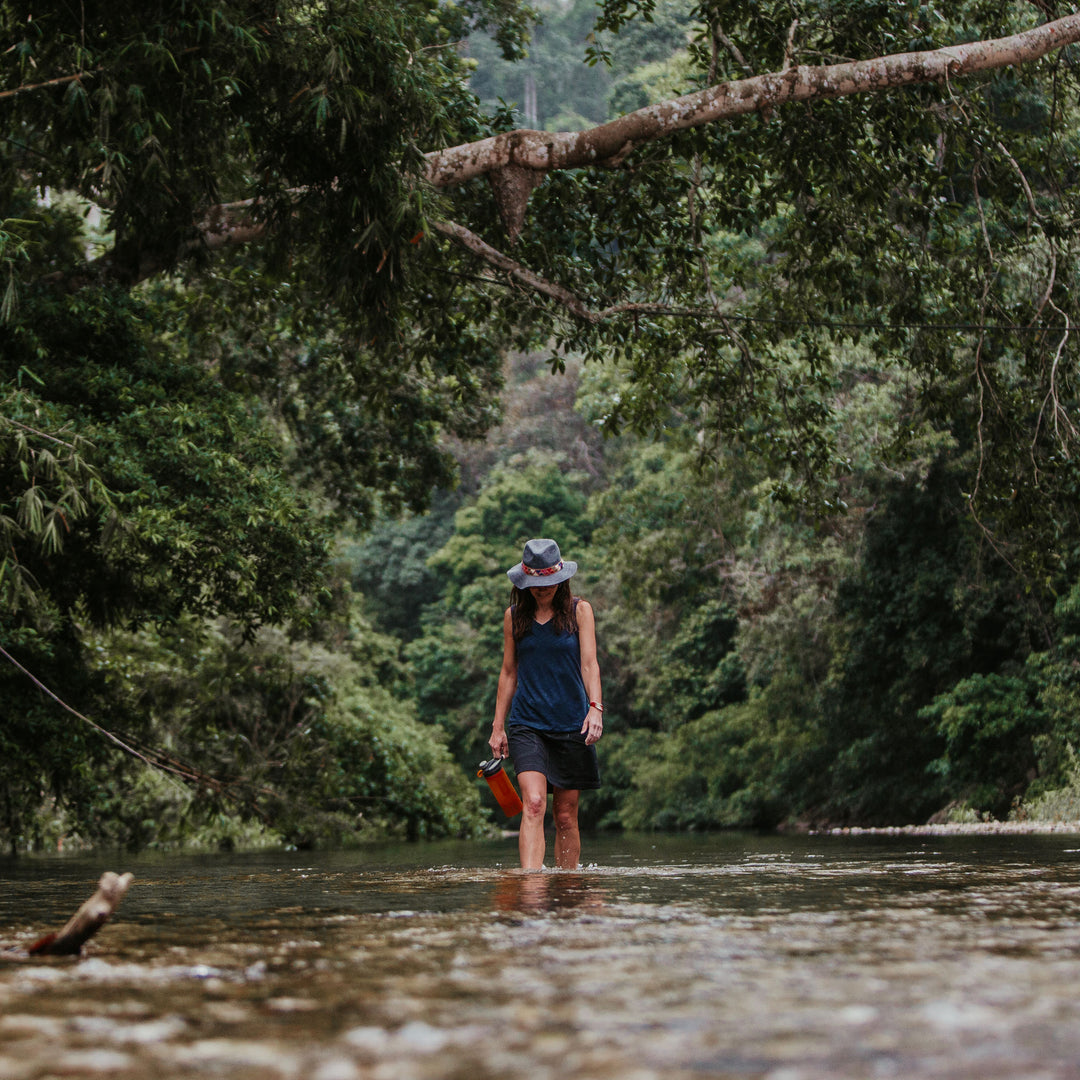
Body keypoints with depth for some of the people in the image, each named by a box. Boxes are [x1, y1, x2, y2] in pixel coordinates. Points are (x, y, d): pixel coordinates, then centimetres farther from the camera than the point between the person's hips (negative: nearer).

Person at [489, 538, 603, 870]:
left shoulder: (579, 610, 2)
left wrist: (595, 707, -21)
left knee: (566, 815, 4)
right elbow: (508, 672, 13)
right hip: (526, 723, 0)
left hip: (571, 724, 0)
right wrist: (498, 726, 10)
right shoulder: (514, 616, 7)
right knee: (533, 804, -18)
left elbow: (589, 664, -5)